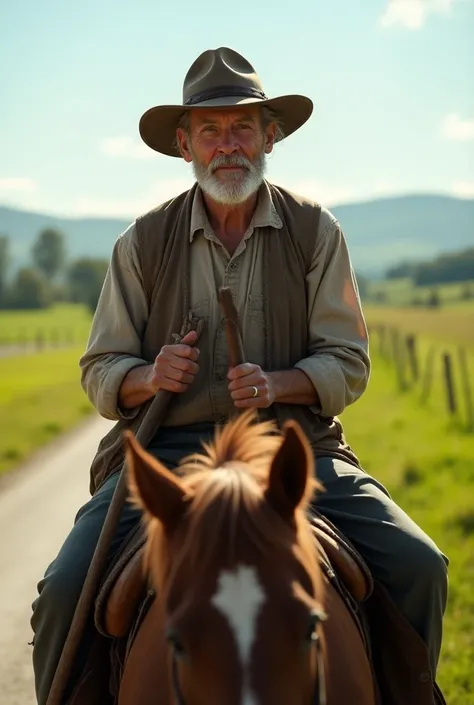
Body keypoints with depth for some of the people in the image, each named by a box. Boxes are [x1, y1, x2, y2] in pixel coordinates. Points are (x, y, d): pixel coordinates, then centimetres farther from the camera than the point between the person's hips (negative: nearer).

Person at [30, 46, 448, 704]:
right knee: (66, 591, -21)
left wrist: (277, 385, -16)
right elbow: (100, 371, 9)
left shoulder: (315, 231, 6)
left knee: (419, 568, -17)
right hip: (166, 446, 0)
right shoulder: (143, 242, 6)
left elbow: (347, 363, 4)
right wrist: (149, 376, -14)